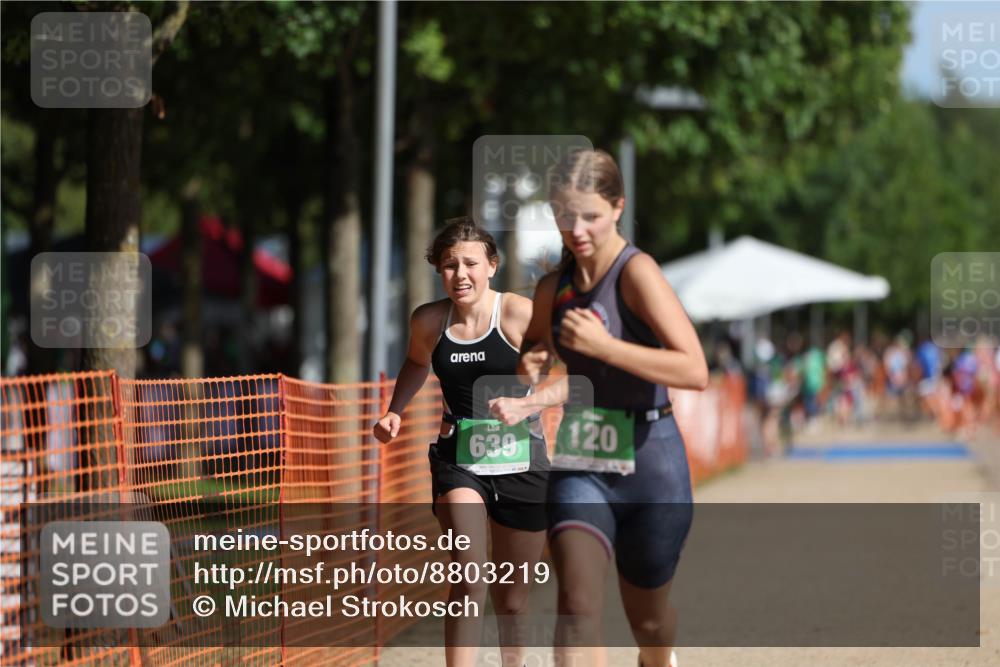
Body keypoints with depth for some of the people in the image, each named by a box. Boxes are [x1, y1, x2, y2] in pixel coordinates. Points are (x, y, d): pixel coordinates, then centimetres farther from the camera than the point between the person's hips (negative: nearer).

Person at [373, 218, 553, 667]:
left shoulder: (520, 315, -12)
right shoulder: (428, 321, -1)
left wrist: (523, 405, -26)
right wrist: (395, 412, 9)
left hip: (521, 465, -1)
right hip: (458, 462, 1)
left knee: (512, 599, 12)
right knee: (470, 576, -22)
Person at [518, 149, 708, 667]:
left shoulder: (636, 273, -15)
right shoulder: (553, 289, 4)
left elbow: (695, 371, -25)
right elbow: (534, 348, 25)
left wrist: (605, 347, -29)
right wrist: (530, 366, 0)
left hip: (649, 462, -4)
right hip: (579, 467, 4)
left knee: (646, 618, 15)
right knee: (578, 604, -18)